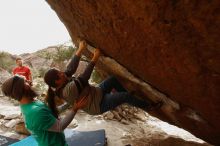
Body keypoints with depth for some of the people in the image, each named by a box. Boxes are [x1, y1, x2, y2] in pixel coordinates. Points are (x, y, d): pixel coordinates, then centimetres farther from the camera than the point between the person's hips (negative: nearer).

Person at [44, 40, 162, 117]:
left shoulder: (62, 84, -5)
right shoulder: (68, 90, -33)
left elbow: (71, 68, -4)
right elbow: (83, 78, -31)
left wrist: (80, 49, -6)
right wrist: (94, 59, -27)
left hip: (96, 94, 10)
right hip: (97, 105, -9)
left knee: (113, 79, 7)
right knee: (125, 96, -14)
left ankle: (130, 99, 22)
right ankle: (147, 106, 12)